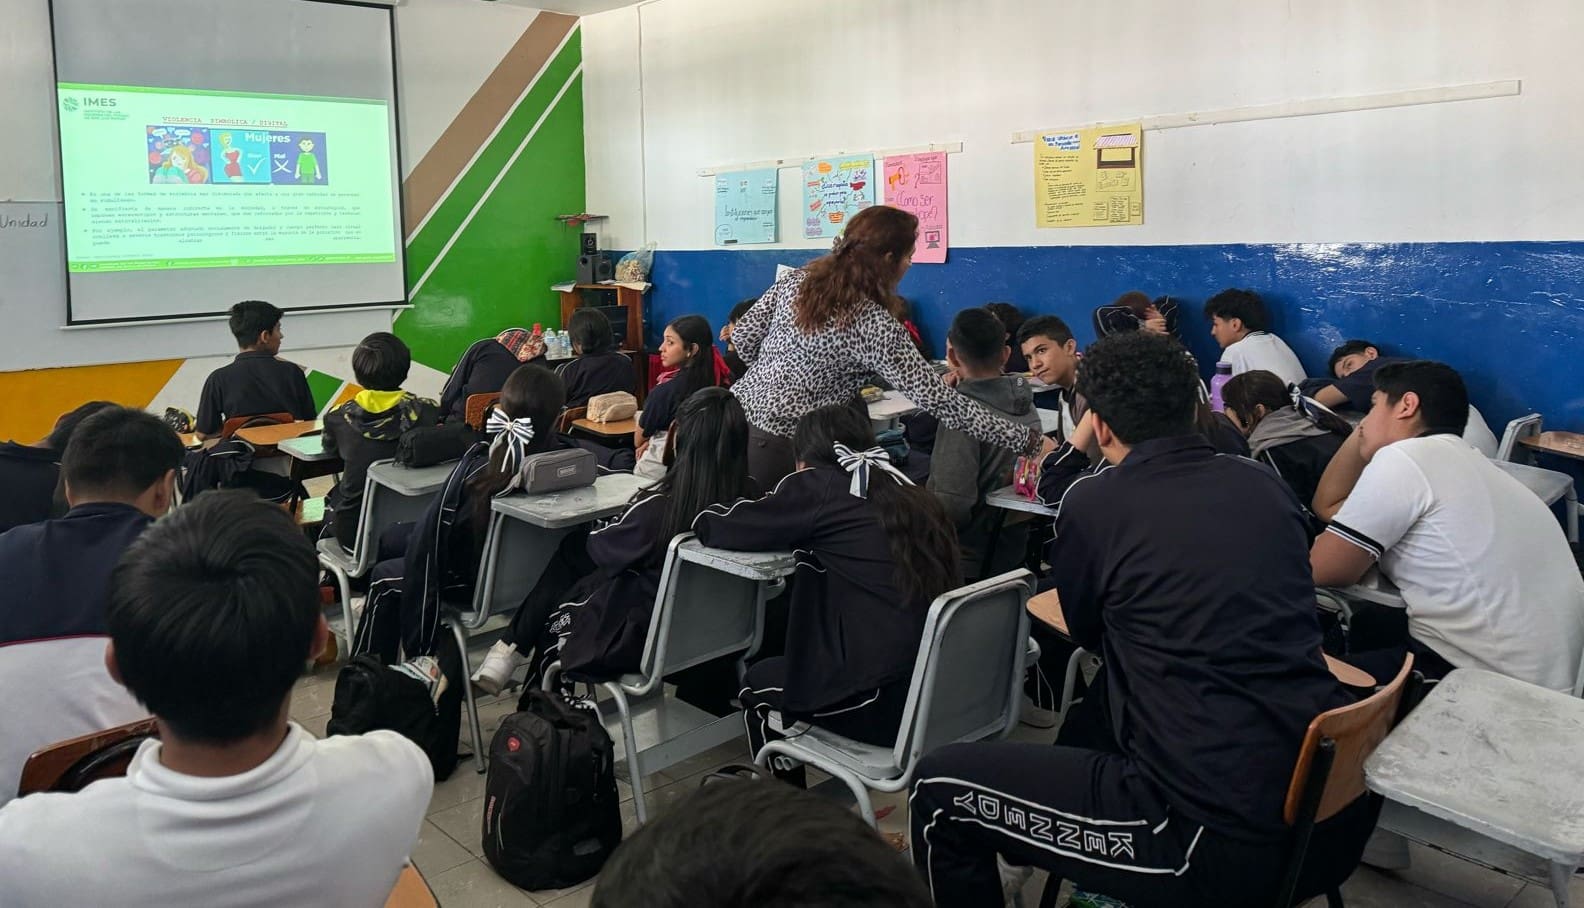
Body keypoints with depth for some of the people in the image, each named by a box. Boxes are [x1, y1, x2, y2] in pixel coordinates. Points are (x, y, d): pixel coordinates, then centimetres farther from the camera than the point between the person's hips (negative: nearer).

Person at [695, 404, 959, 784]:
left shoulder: (819, 486, -5)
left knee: (759, 683, 23)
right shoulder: (910, 494, 11)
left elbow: (716, 527, 0)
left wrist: (705, 517, 23)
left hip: (883, 702, -6)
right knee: (784, 667, 31)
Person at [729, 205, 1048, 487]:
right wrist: (1028, 441, -13)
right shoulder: (875, 326, -17)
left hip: (736, 415, 7)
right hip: (777, 446, -6)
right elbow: (938, 401, -18)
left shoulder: (798, 279, 1)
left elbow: (743, 339, 8)